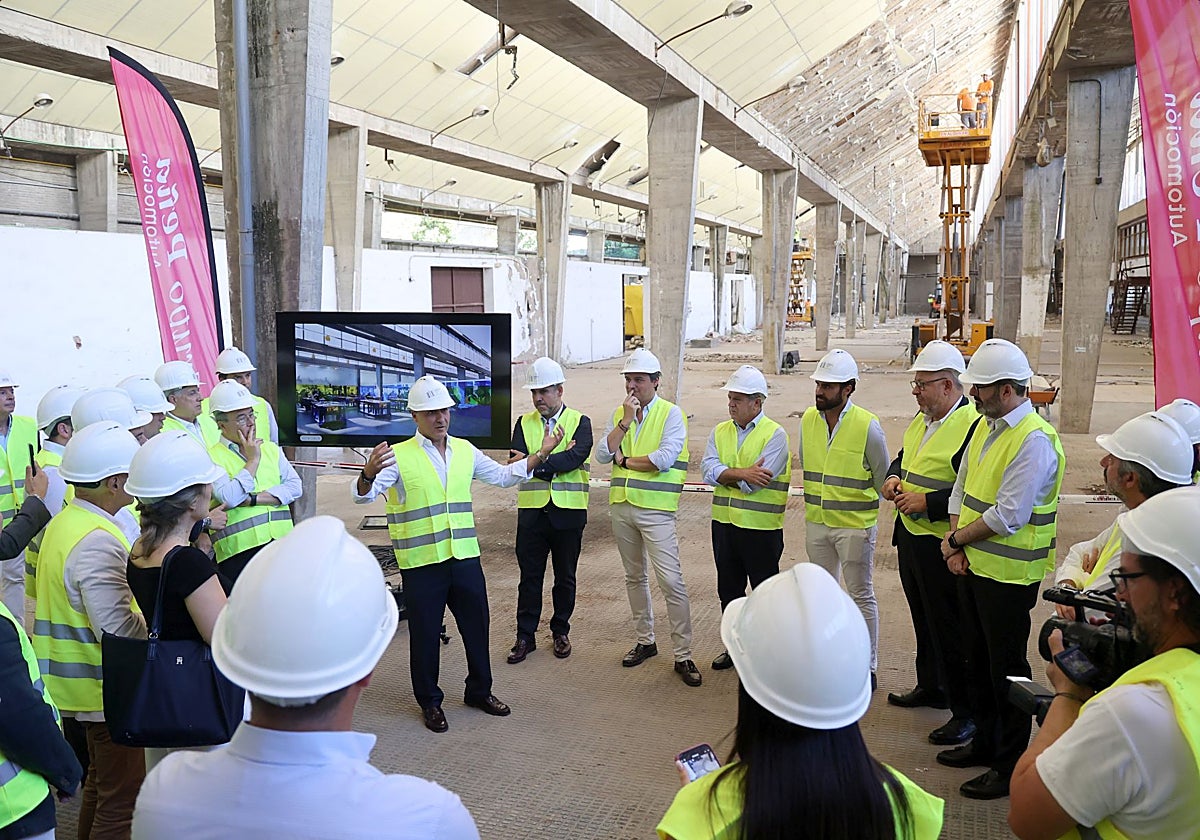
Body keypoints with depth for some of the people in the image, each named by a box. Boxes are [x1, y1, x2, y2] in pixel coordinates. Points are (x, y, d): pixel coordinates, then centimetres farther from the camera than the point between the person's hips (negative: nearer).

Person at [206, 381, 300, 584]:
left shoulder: (271, 449, 14)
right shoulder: (212, 457, -2)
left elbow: (295, 486, 2)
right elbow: (229, 498, -17)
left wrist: (251, 499, -10)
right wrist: (253, 459, -8)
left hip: (281, 542, 5)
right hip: (239, 550, -4)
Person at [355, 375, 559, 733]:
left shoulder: (465, 450, 8)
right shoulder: (398, 456, -8)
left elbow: (503, 476, 19)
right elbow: (363, 495, -17)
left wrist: (541, 454, 12)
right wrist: (369, 473, -40)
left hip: (465, 557, 5)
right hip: (421, 564, -5)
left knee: (476, 626, 15)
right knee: (425, 635, 7)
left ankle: (480, 691, 36)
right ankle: (429, 702, 27)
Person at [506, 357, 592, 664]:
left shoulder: (580, 422, 0)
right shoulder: (524, 423, 8)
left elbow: (576, 457, -18)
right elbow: (518, 462, -7)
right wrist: (556, 460, -16)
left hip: (568, 512, -1)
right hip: (532, 511, 2)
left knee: (565, 577, 10)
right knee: (530, 577, 6)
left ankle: (560, 631, 26)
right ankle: (525, 636, 16)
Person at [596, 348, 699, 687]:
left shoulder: (671, 413, -5)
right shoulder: (618, 414, 10)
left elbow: (665, 458, -18)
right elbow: (602, 455, -2)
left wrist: (624, 460, -8)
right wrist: (626, 421, -10)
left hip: (656, 509, -6)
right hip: (621, 506, 6)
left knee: (671, 581, -8)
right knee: (635, 577, 16)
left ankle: (683, 655, 0)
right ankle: (645, 640, 31)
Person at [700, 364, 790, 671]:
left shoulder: (775, 435, -10)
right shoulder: (720, 432, 8)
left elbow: (755, 481, -21)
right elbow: (709, 469, -7)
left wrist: (725, 474, -9)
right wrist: (741, 473, -20)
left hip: (761, 527, -6)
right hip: (724, 522, 6)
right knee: (729, 589, 16)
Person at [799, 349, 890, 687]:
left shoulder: (867, 425, -16)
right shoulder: (808, 420, 0)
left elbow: (883, 479, -4)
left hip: (855, 525, -5)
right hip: (816, 522, 5)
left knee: (861, 595, 5)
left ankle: (868, 667, 18)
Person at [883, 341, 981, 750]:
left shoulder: (972, 425, -19)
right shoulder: (922, 420, 10)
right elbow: (903, 456, 25)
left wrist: (927, 502, -23)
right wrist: (894, 476, 4)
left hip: (941, 545, -9)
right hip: (910, 536, 9)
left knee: (950, 630, 0)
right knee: (923, 620, 22)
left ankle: (966, 712, 13)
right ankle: (930, 687, 40)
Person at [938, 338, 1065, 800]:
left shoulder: (1034, 440, -21)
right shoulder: (985, 427, 8)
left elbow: (1007, 516, -25)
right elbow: (962, 488, 11)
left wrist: (956, 539, -12)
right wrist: (955, 541, -3)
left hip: (1008, 575, -9)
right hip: (973, 566, 9)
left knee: (1007, 669, 4)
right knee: (978, 660, 20)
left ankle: (1012, 767, 19)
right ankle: (985, 743, 37)